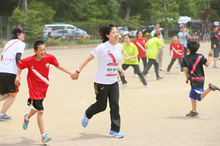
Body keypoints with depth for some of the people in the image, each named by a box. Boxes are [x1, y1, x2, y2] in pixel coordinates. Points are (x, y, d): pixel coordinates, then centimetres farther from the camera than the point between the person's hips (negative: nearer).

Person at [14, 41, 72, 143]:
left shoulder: (49, 58, -11)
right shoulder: (29, 61, -18)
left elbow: (58, 66, 3)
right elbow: (20, 66, 0)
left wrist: (70, 73, 1)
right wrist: (18, 76, -11)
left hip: (44, 86, 5)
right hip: (34, 88, -5)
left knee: (36, 108, 22)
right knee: (40, 111, -12)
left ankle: (27, 117, 57)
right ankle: (43, 136, -8)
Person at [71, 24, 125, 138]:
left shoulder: (120, 47, 4)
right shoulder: (102, 47, -16)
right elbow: (88, 58, -13)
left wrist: (119, 69, 14)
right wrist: (78, 71, -16)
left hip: (113, 82, 5)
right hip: (101, 82, -5)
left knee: (115, 105, -4)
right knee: (101, 106, 5)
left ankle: (114, 130, 4)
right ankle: (87, 114, 37)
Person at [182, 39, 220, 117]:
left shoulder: (185, 58, -2)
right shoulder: (200, 56, 2)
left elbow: (186, 69, -7)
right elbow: (207, 64, -5)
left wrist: (187, 78, 6)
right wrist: (210, 56, 9)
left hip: (194, 79, -5)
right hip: (201, 78, 5)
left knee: (200, 97, -8)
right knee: (192, 95, 18)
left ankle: (210, 88, -28)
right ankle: (194, 112, 18)